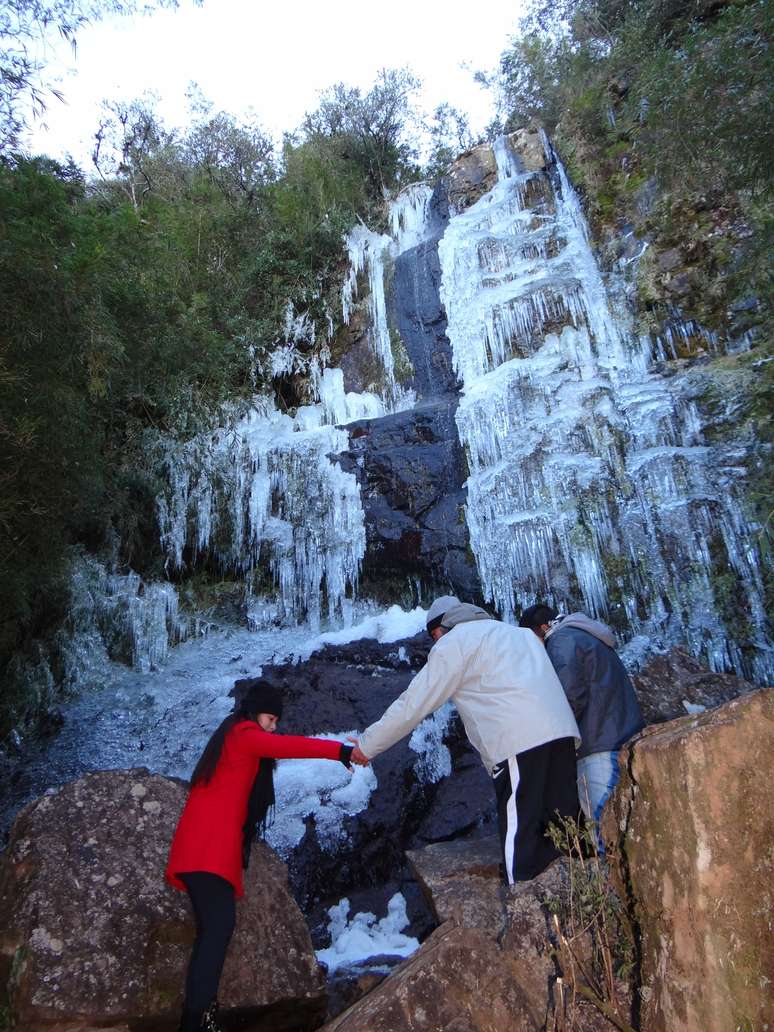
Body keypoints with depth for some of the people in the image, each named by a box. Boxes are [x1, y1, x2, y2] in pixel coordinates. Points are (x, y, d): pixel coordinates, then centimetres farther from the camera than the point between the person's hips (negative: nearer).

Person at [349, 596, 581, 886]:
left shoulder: (453, 643, 6)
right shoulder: (516, 632, 28)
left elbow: (412, 704, 5)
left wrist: (368, 745, 15)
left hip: (520, 744, -8)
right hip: (562, 734, 8)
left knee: (520, 839, -2)